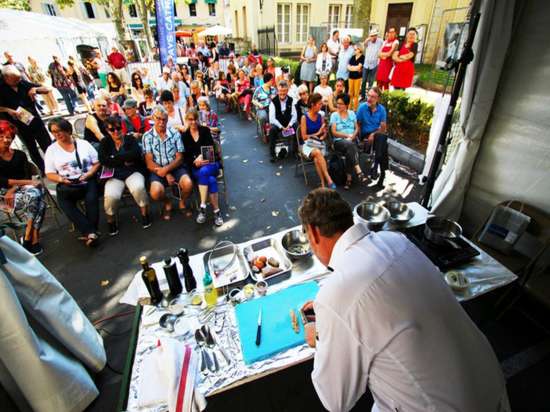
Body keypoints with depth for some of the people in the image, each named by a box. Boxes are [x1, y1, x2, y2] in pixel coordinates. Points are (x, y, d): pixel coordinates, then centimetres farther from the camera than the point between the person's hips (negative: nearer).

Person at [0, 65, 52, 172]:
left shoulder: (23, 83, -1)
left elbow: (46, 90, 2)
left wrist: (35, 89, -15)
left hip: (35, 120, 1)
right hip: (20, 125, -1)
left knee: (48, 146, 2)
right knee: (33, 150, 11)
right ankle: (44, 171, 21)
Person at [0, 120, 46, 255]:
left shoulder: (20, 155, 11)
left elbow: (28, 176, 1)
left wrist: (14, 188, -15)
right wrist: (25, 182, -17)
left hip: (22, 189, 3)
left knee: (35, 193, -31)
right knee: (33, 196, -32)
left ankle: (28, 237, -23)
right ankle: (34, 237, -24)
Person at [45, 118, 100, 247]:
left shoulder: (83, 144, 9)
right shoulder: (51, 150, 11)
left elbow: (97, 163, 7)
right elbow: (50, 174, 8)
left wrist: (89, 174, -11)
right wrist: (61, 179, -13)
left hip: (88, 181, -1)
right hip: (66, 186, 1)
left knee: (91, 199, -32)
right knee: (64, 202, -30)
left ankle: (88, 232, -25)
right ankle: (90, 232, -35)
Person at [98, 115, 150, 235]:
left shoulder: (130, 139, 6)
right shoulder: (105, 142, 11)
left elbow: (136, 153, -15)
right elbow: (103, 160, -5)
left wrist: (115, 158, -9)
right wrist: (124, 161, -8)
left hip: (133, 172, -1)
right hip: (114, 176, 1)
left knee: (138, 188, -34)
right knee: (110, 196, -28)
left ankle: (145, 213, -7)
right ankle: (111, 220, 3)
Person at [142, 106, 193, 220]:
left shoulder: (175, 134, 2)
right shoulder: (147, 136, 0)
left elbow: (179, 158, -1)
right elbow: (149, 163, -4)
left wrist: (166, 169, -18)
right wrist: (166, 175, -16)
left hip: (175, 167, 1)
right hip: (158, 170, 0)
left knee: (188, 184, -29)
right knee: (155, 193, -28)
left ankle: (182, 203, 8)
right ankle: (167, 202, 12)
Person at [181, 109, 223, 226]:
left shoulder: (205, 130, 7)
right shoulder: (184, 136, 9)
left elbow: (212, 148, -3)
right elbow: (185, 157, 5)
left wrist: (202, 157, -20)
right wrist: (195, 162, -16)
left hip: (211, 164, 0)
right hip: (195, 168, 0)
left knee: (204, 171, -36)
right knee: (211, 180, -32)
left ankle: (202, 207, -32)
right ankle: (216, 211, -28)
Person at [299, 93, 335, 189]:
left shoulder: (320, 116, 9)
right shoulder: (304, 117, -4)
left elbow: (324, 133, 13)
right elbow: (304, 137, -6)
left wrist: (322, 137, -9)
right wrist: (317, 133, -6)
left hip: (319, 143, 3)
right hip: (307, 144, -3)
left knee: (316, 159, -32)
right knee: (317, 152, -37)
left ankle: (323, 184, -36)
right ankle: (328, 179, -41)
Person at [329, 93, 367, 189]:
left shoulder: (352, 113, 16)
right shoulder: (334, 115, 6)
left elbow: (357, 128, 13)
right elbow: (334, 132, -3)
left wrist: (353, 136, -8)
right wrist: (347, 135, -11)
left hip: (352, 141, 2)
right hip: (339, 141, -2)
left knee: (349, 151, -34)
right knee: (350, 145, -36)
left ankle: (349, 178, -31)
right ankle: (359, 172, -44)